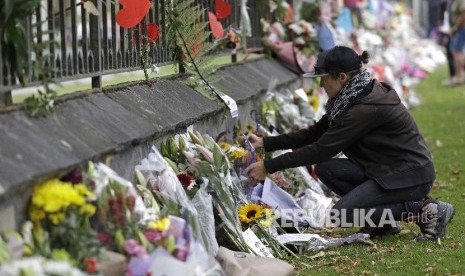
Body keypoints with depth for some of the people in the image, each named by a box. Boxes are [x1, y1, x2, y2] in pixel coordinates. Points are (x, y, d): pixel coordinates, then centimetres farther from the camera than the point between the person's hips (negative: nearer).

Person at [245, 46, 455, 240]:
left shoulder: (366, 107, -24)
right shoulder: (351, 98, 4)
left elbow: (322, 149, -24)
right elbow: (315, 134, 11)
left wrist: (269, 167, -19)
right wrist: (265, 143, 6)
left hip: (412, 175, -9)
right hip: (386, 169, 9)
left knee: (342, 213, -18)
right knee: (325, 169, -4)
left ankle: (423, 209, -10)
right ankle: (384, 220, 3)